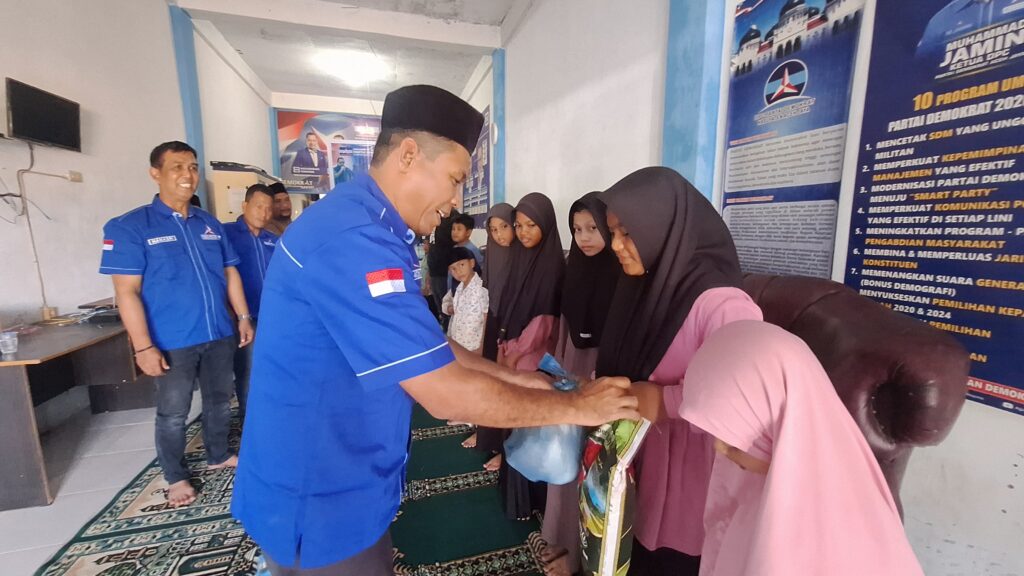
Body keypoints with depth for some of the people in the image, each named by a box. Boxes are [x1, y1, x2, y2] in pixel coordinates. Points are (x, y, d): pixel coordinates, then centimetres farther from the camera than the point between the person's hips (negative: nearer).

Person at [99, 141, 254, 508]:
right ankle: (176, 477, 31)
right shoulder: (130, 227, -8)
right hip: (173, 342, -4)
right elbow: (127, 291, -12)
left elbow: (230, 274, 12)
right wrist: (143, 346, -16)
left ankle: (218, 456, 39)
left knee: (220, 401, 18)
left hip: (220, 335, 5)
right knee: (173, 413, 11)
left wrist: (244, 317, 8)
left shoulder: (210, 224, 7)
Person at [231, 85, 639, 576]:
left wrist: (514, 379, 2)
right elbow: (447, 393, -30)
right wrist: (576, 406, -18)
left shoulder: (370, 229, 5)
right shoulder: (355, 239, -29)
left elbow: (426, 347, 7)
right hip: (318, 501, -9)